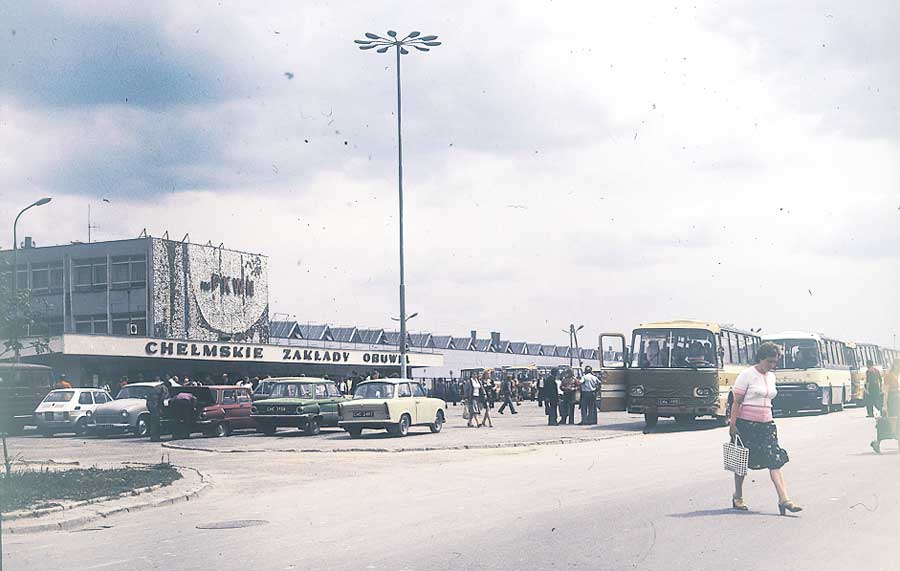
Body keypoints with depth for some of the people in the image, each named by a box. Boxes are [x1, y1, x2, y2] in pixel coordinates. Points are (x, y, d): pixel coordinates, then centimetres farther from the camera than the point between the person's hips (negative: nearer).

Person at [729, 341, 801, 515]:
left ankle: (784, 499, -14)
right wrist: (733, 424, -14)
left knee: (776, 460, -8)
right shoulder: (747, 375, -8)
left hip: (766, 423, 6)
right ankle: (738, 496, 23)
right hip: (746, 424, -5)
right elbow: (736, 401, -10)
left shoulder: (771, 376, 12)